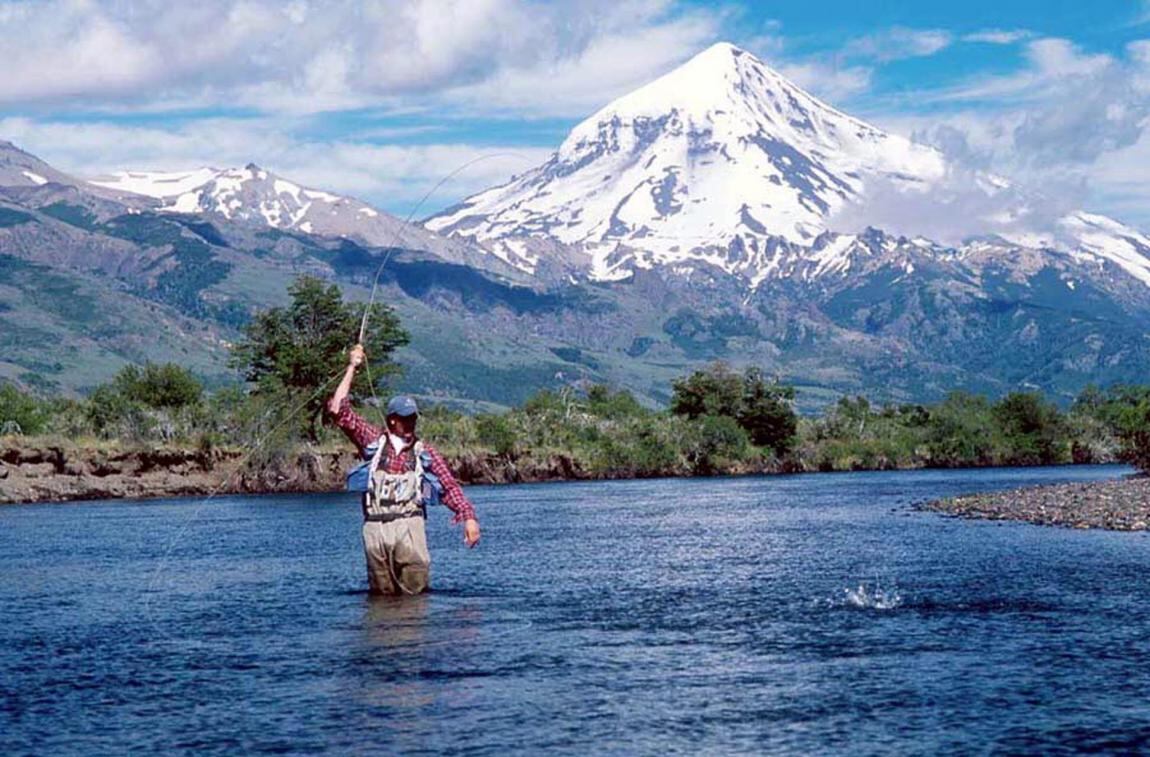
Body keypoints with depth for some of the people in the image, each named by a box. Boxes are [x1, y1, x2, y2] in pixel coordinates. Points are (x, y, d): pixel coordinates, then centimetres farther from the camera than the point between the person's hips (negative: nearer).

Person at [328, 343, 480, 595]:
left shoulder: (425, 452, 12)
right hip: (375, 527, 1)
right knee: (383, 595, 2)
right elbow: (338, 410, 9)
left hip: (409, 524, -1)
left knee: (415, 592, -9)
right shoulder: (374, 441, 12)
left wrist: (469, 517, -6)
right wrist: (352, 368, 11)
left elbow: (450, 486, 8)